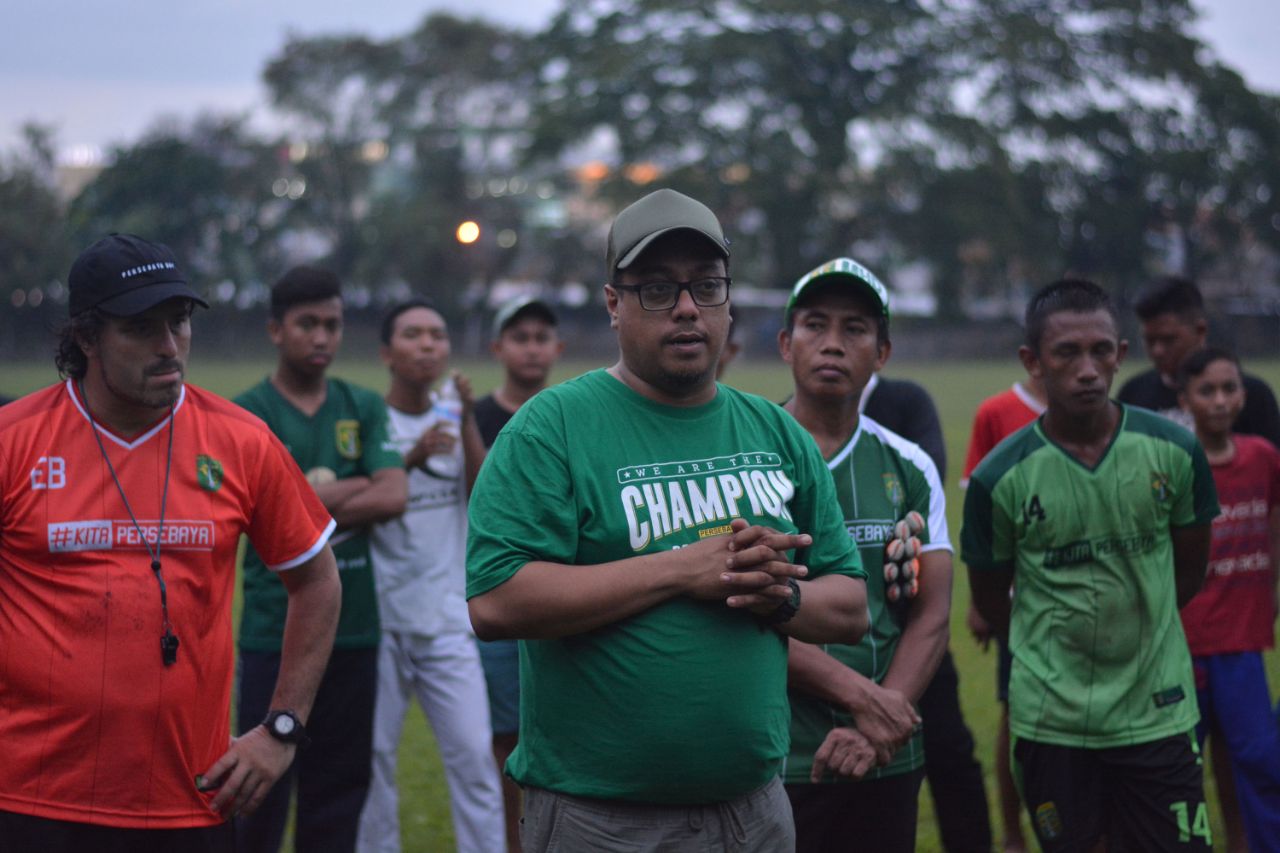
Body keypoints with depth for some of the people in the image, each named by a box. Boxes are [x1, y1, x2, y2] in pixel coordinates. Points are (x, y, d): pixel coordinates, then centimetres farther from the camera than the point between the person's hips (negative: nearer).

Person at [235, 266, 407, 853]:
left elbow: (394, 497, -3)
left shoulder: (363, 408, 10)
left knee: (340, 785, 9)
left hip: (355, 628, 4)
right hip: (275, 629, -4)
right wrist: (358, 487, -6)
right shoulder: (247, 414, -2)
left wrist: (318, 496, -10)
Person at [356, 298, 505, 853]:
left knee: (473, 753, -2)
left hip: (447, 619, 3)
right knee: (374, 756, 5)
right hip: (378, 617, -3)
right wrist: (412, 459, -25)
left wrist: (469, 420, -15)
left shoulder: (454, 419, 8)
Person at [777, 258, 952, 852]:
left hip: (890, 762, 4)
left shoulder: (910, 469, 8)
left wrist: (874, 733, -10)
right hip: (777, 764, -4)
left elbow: (931, 617, 4)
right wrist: (860, 697, -16)